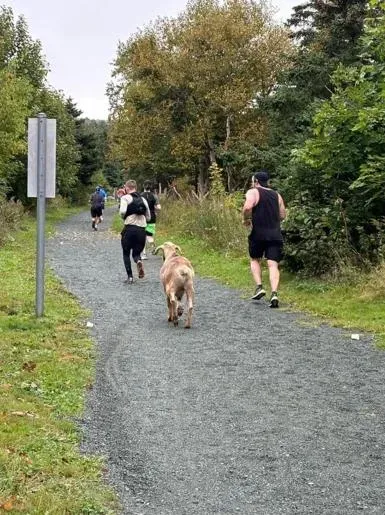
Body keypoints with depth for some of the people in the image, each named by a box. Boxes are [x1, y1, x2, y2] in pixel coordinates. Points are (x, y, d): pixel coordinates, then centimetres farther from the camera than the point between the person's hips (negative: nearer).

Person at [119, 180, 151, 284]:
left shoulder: (125, 198, -1)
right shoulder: (143, 199, 15)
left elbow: (122, 211, -16)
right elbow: (148, 217, 17)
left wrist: (123, 217, 5)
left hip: (130, 228, -4)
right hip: (142, 229, 4)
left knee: (126, 253, 14)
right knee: (136, 253, 17)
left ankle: (130, 277, 6)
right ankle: (138, 261, -19)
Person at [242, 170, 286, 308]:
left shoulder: (253, 192, -1)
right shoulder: (276, 195, 16)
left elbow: (247, 207, -19)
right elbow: (282, 215, 16)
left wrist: (246, 219, -3)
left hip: (258, 233, -3)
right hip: (275, 234, 3)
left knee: (255, 260, 19)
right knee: (273, 265, -2)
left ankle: (259, 287, 6)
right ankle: (274, 294, -16)